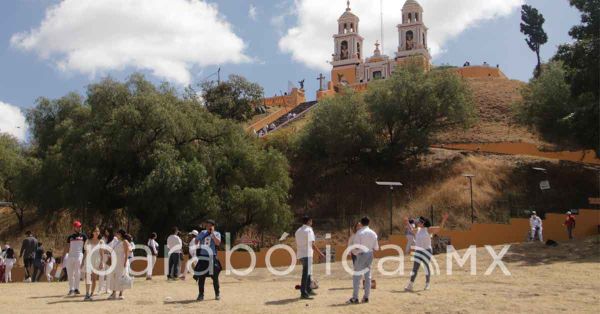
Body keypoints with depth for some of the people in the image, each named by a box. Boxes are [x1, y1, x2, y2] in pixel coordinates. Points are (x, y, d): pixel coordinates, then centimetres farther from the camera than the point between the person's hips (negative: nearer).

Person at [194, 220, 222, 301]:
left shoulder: (216, 233, 2)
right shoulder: (203, 233, 11)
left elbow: (218, 243, -16)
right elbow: (196, 242, 22)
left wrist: (212, 233, -15)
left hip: (212, 257, -3)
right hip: (202, 257, 3)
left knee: (215, 276, 1)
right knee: (201, 276, 2)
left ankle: (217, 293, 15)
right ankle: (201, 294, 12)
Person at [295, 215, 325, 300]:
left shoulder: (298, 231, 14)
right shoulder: (309, 230, -10)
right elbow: (312, 244, -14)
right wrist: (320, 253, -8)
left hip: (300, 254, 9)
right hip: (307, 254, -9)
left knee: (307, 273, 19)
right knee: (306, 274, -6)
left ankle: (309, 290, 28)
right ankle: (303, 293, -7)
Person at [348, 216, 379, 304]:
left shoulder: (359, 232, -12)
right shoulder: (373, 233, 4)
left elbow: (356, 246, -17)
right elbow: (376, 247, 6)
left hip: (361, 255, -5)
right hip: (370, 254, 5)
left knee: (357, 276, 0)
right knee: (368, 276, 12)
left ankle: (355, 298, -2)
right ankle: (366, 297, 14)